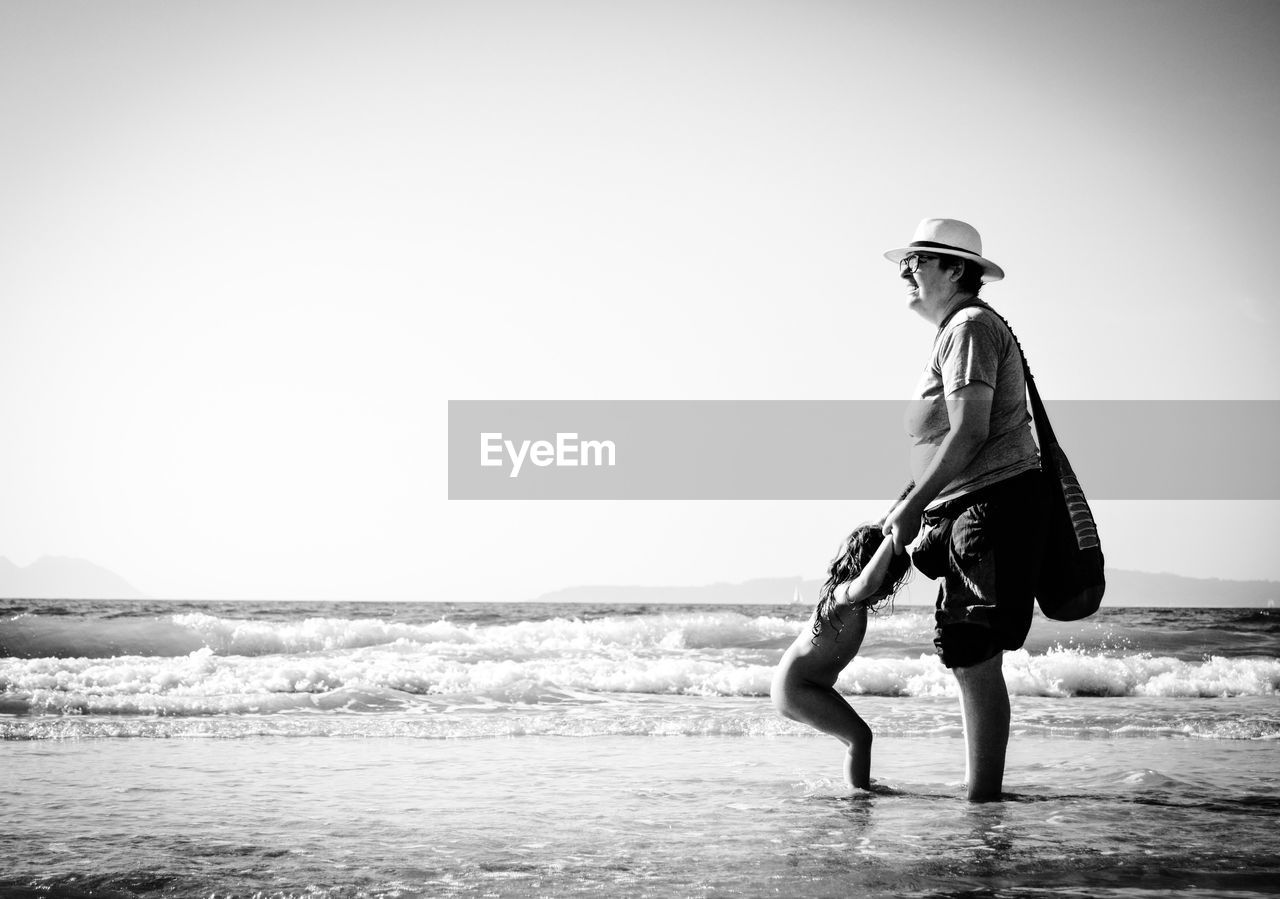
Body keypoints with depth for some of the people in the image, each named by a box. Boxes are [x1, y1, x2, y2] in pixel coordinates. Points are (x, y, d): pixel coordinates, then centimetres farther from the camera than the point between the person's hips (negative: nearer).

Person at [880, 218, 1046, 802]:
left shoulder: (969, 327, -9)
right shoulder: (964, 329, 23)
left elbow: (969, 433, -19)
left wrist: (911, 507, -16)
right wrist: (908, 509, 22)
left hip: (994, 505, -11)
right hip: (972, 513, 11)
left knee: (975, 661, -11)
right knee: (968, 660, 11)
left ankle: (983, 801, -8)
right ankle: (980, 797, 16)